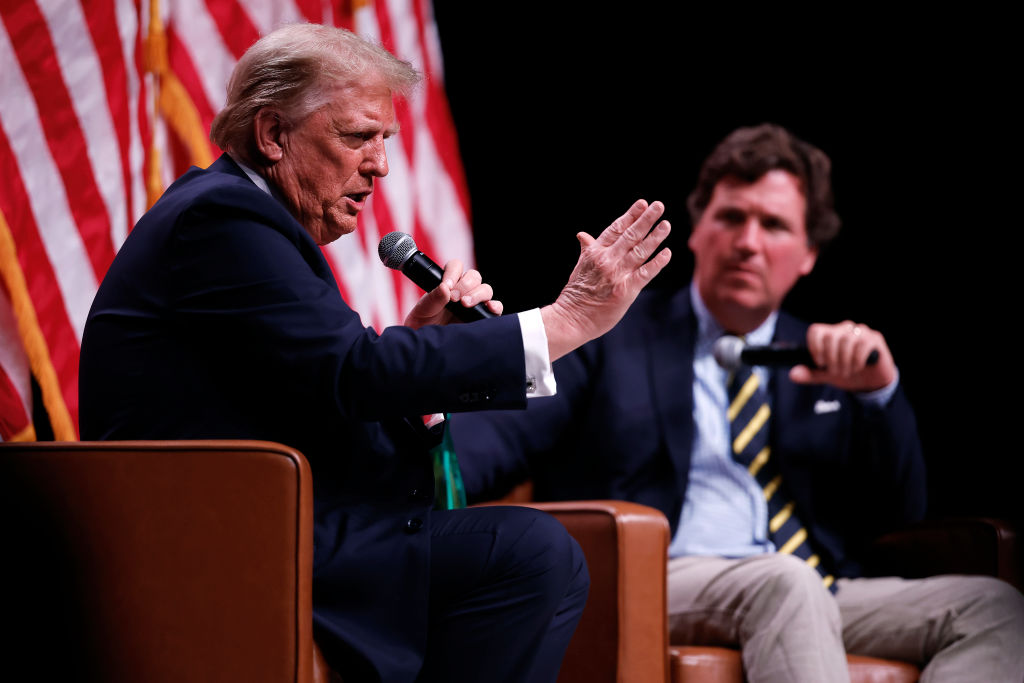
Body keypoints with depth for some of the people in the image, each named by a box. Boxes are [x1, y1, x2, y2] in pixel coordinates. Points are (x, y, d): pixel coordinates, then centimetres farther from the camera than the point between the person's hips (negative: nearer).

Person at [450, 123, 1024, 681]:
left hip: (820, 597, 5)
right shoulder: (612, 334, 13)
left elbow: (900, 514, 18)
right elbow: (503, 433, 0)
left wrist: (881, 391, 0)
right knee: (783, 581, -37)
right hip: (656, 589, -4)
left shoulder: (824, 361, 23)